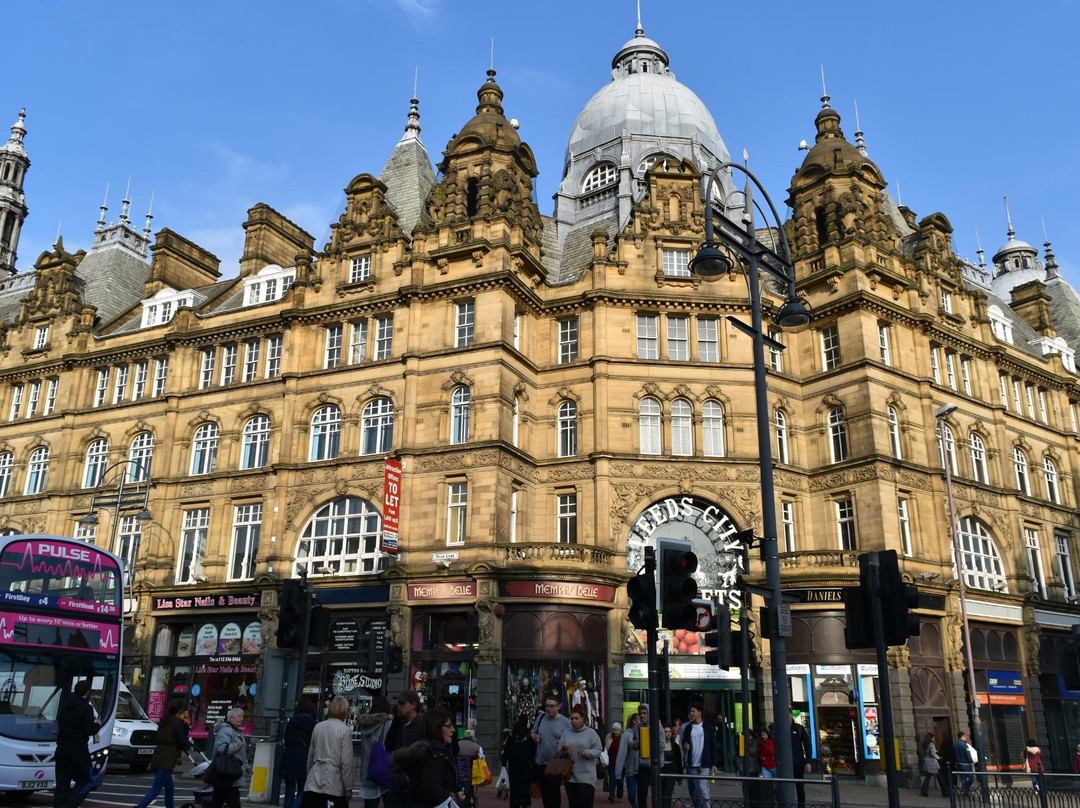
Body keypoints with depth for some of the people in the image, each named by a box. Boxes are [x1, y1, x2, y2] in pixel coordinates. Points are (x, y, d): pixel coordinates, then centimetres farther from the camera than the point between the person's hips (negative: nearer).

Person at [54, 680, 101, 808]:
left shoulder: (64, 707, 10)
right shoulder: (86, 708, -14)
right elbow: (89, 730, -18)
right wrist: (97, 725, 3)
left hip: (61, 748, 7)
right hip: (78, 750, -7)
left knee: (62, 782, 11)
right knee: (85, 780, 3)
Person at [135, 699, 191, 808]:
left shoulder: (163, 721, 15)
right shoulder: (178, 722, -8)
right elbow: (181, 741, -8)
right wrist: (189, 743, 14)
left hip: (158, 758, 8)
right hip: (167, 760, -8)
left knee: (169, 788, 19)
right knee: (156, 790, -10)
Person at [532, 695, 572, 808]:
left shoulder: (565, 722, -7)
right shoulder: (541, 717, 5)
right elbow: (533, 733, 18)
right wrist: (535, 737, -5)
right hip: (540, 762, 4)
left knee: (554, 790, -6)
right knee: (544, 791, 13)